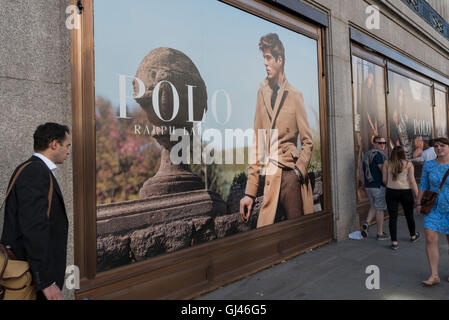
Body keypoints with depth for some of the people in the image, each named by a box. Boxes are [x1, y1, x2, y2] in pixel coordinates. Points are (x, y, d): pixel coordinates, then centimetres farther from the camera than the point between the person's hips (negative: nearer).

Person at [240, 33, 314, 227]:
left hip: (290, 176, -2)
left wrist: (299, 171, -12)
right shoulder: (262, 93, 11)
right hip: (270, 179, 3)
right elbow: (257, 146, 10)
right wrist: (250, 191, 6)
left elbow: (307, 141, 6)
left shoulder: (295, 96, 3)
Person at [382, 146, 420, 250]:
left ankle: (394, 242, 2)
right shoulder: (408, 164, -3)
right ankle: (413, 236, 39)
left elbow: (384, 180, 0)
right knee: (409, 215, 18)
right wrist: (418, 196, -5)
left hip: (391, 192, 0)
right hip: (406, 192, 0)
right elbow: (412, 181, -7)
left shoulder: (386, 163, 0)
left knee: (393, 217, 3)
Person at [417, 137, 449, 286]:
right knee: (430, 240, -8)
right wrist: (419, 204, -4)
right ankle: (434, 275, 0)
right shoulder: (428, 165, -1)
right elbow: (423, 186, 4)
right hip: (434, 208, 2)